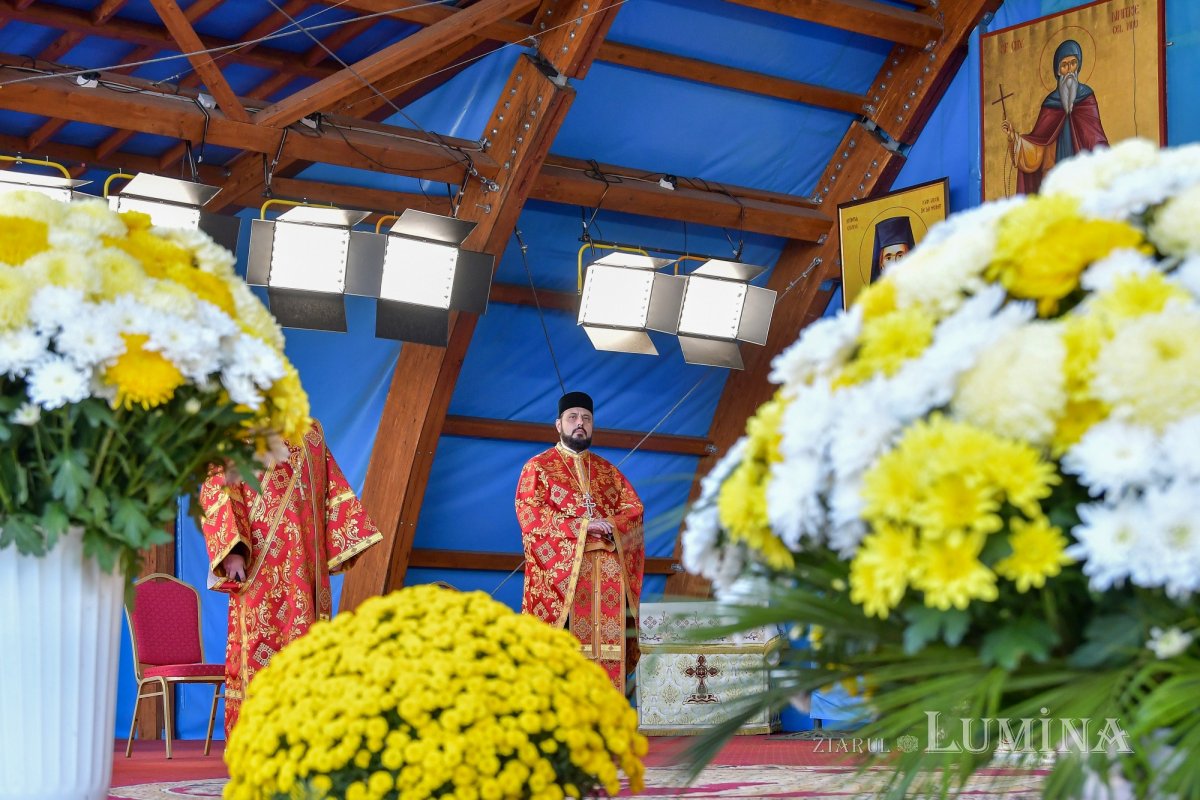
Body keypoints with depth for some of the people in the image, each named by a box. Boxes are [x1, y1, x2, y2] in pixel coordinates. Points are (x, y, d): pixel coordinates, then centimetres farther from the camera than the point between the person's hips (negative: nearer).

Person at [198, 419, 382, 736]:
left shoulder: (310, 431, 17)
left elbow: (332, 489, 20)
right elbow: (216, 490, -6)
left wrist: (336, 546, 11)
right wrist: (232, 550, -18)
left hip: (306, 565, 5)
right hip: (258, 566, -5)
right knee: (258, 648, -7)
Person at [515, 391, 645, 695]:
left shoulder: (607, 471, 21)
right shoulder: (538, 467, 8)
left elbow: (634, 507, 12)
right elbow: (529, 514, -6)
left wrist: (610, 525, -11)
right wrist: (582, 525, -14)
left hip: (607, 572, 4)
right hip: (560, 569, -4)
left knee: (606, 642, -4)